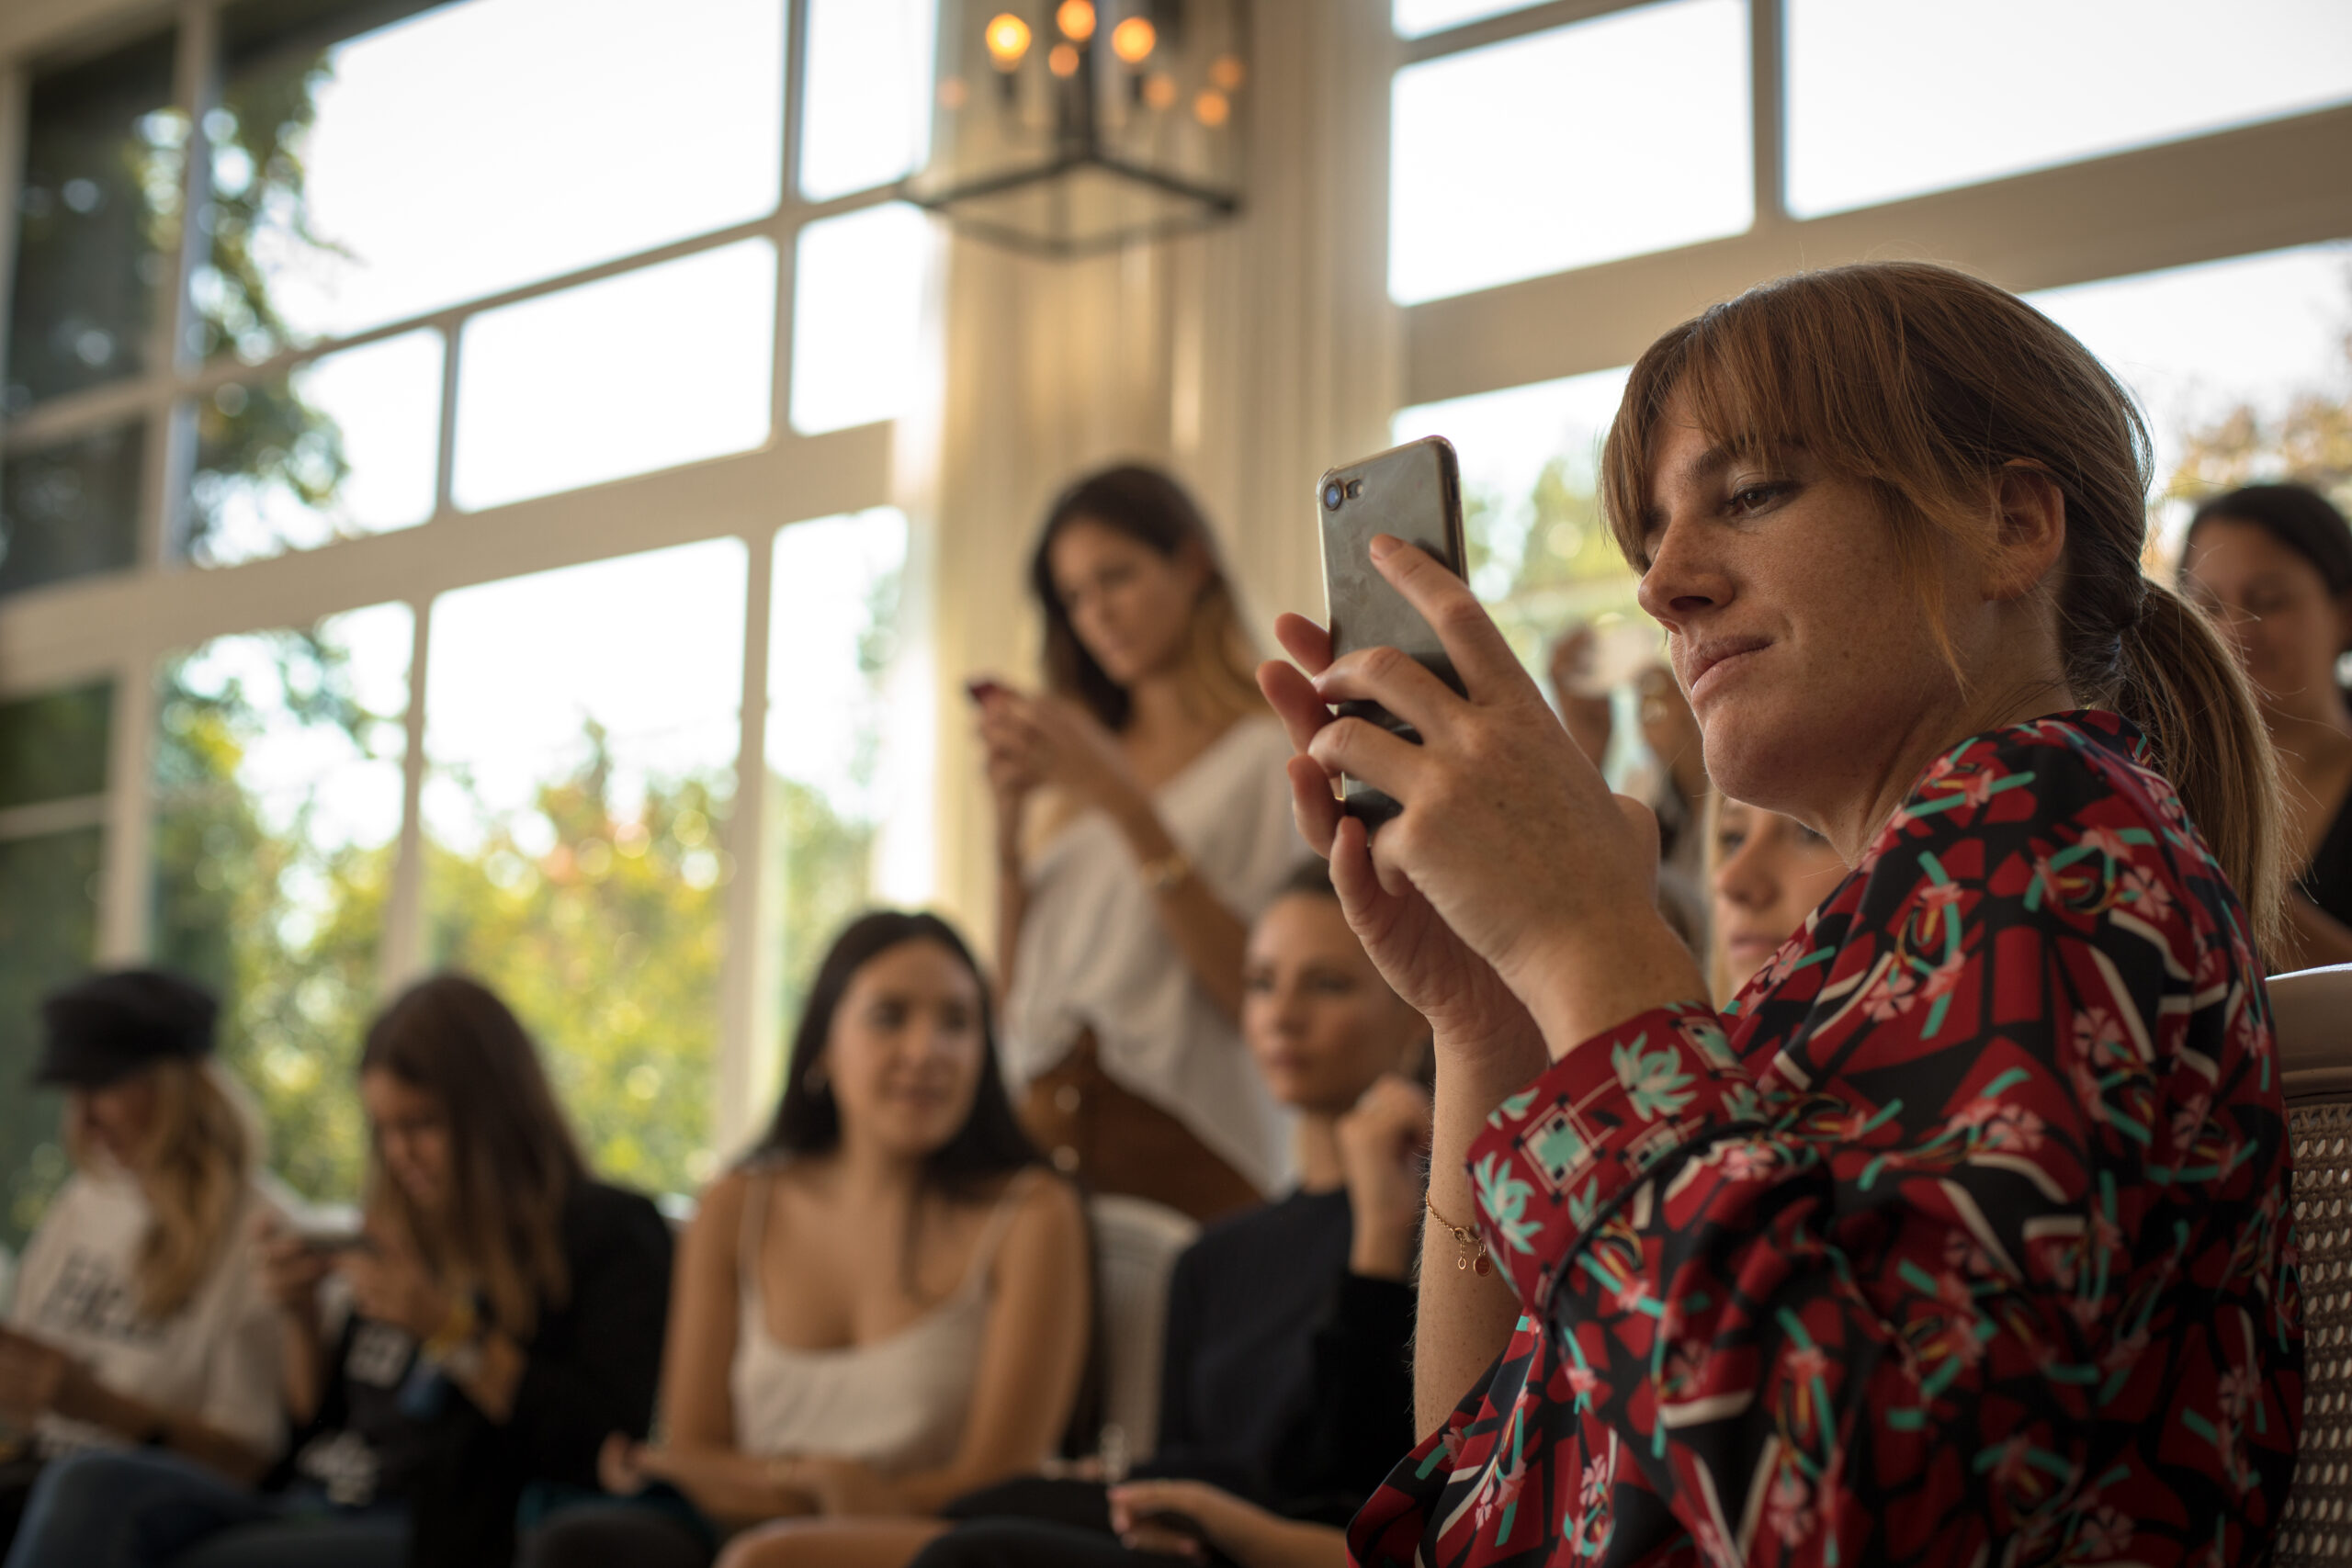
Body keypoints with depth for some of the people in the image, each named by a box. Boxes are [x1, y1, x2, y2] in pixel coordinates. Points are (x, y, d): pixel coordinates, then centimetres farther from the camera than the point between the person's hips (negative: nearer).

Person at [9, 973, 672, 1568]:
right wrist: (303, 1319, 9)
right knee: (91, 1487, -22)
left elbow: (608, 1448, -11)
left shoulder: (609, 1232, 2)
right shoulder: (398, 1237, 22)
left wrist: (455, 1331, -12)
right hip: (308, 1509, 7)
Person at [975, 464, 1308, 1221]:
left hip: (1183, 1156, -4)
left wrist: (1123, 800, -14)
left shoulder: (1271, 755, -1)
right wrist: (1009, 821, 0)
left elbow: (1257, 989, -13)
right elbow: (1018, 996, 13)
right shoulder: (1072, 772, 16)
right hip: (1046, 1144, 5)